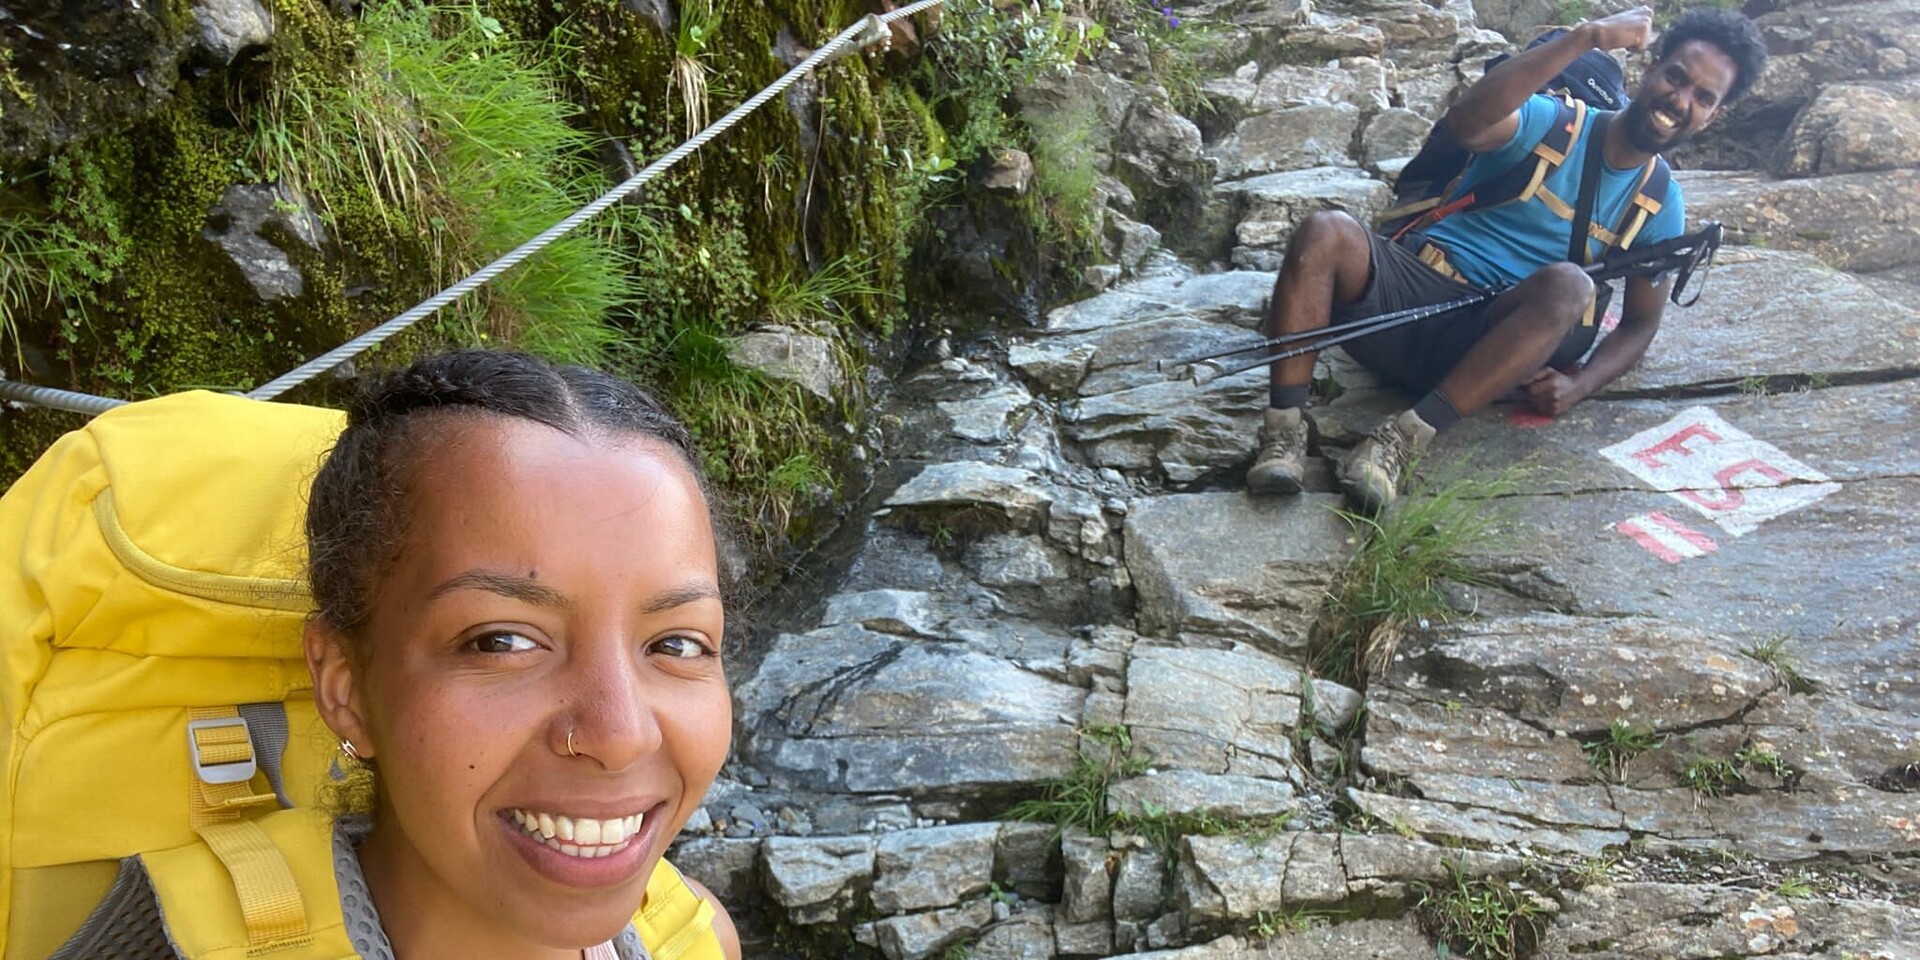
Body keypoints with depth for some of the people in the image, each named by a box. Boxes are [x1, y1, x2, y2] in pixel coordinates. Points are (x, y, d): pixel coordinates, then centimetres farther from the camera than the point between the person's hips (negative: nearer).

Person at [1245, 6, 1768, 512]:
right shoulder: (1550, 123, 2)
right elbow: (1465, 124, -20)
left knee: (1568, 284, -32)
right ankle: (1284, 432, -32)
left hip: (1480, 342, 1)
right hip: (1409, 281, -1)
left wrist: (1578, 385, -6)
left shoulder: (1661, 207, 12)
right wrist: (1585, 38, -24)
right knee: (1325, 233, -31)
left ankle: (1406, 437, -35)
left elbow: (1639, 325, 16)